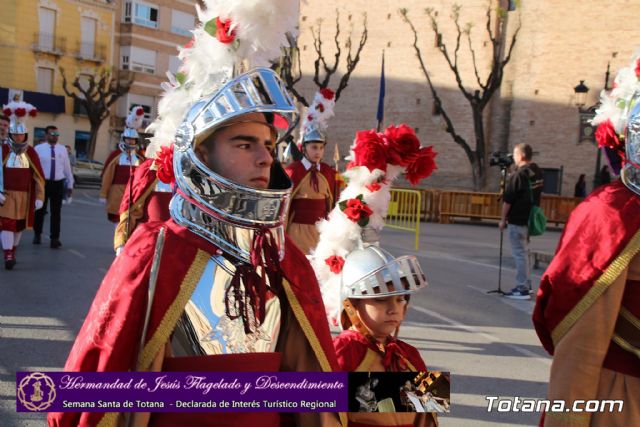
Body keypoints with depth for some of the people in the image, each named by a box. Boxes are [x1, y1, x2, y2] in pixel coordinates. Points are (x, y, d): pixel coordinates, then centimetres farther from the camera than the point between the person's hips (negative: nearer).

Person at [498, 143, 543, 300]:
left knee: (519, 253, -3)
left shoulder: (517, 175, -17)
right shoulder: (538, 172, 7)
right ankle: (526, 283, 27)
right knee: (524, 252, 19)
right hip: (531, 219, 8)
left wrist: (503, 219, -7)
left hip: (517, 220, -8)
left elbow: (508, 200, -15)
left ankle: (522, 289, -2)